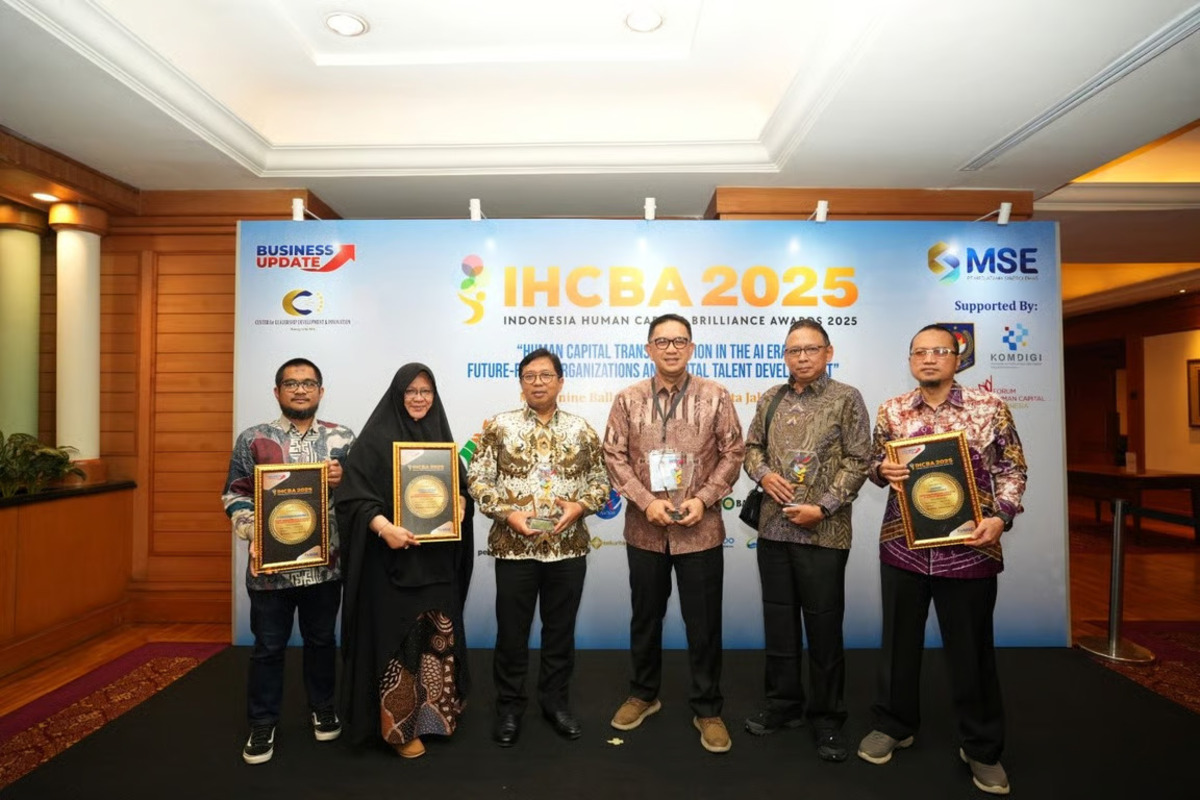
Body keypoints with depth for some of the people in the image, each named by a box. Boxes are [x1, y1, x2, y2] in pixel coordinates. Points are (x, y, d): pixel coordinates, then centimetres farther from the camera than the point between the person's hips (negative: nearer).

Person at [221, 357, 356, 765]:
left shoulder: (342, 438, 2)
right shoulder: (253, 439, 0)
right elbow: (235, 495, 0)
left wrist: (343, 480, -16)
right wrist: (254, 536, -14)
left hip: (325, 562, 1)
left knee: (321, 639, 17)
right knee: (268, 647, 12)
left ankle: (322, 708, 37)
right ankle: (263, 723, 30)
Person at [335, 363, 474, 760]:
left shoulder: (441, 437, 11)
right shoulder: (376, 438, -6)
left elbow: (458, 484, 16)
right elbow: (354, 495, -13)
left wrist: (460, 502, -6)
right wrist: (384, 527, -27)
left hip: (437, 559, 5)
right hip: (393, 559, -5)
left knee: (440, 636, 12)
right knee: (398, 639, 3)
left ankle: (435, 712, 31)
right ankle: (399, 725, 19)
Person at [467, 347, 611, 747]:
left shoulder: (580, 428, 5)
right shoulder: (500, 426, 0)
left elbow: (600, 481, 7)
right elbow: (478, 479, -2)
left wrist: (579, 506, -12)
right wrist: (507, 513, -14)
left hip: (569, 547, 2)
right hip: (514, 546, -1)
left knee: (561, 629, 14)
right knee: (511, 631, 10)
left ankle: (556, 700, 33)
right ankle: (509, 707, 28)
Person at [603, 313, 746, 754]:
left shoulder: (715, 396, -2)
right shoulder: (627, 399, 1)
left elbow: (732, 453, -1)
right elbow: (614, 456, -1)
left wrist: (703, 499, -13)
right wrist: (646, 502, -13)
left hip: (701, 530, -1)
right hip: (645, 530, 2)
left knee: (703, 623, 9)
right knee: (645, 617, 17)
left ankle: (707, 709, 28)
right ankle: (643, 694, 38)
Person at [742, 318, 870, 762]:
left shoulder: (846, 399, -3)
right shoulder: (770, 399, 10)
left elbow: (858, 461, -7)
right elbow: (751, 447, 17)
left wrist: (822, 508, -14)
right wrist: (762, 473, -5)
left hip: (823, 531, -4)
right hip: (773, 527, 4)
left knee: (824, 625, 6)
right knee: (778, 620, 14)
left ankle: (827, 718, 24)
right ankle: (783, 704, 31)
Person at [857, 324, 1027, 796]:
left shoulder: (990, 407, -2)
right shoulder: (891, 411, 3)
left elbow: (1012, 468, 1)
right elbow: (875, 466, 11)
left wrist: (1000, 516, -12)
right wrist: (882, 470, -11)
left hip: (968, 548, -2)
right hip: (903, 545, 2)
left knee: (971, 650, 11)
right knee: (900, 640, 15)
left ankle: (981, 748, 32)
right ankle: (894, 725, 35)